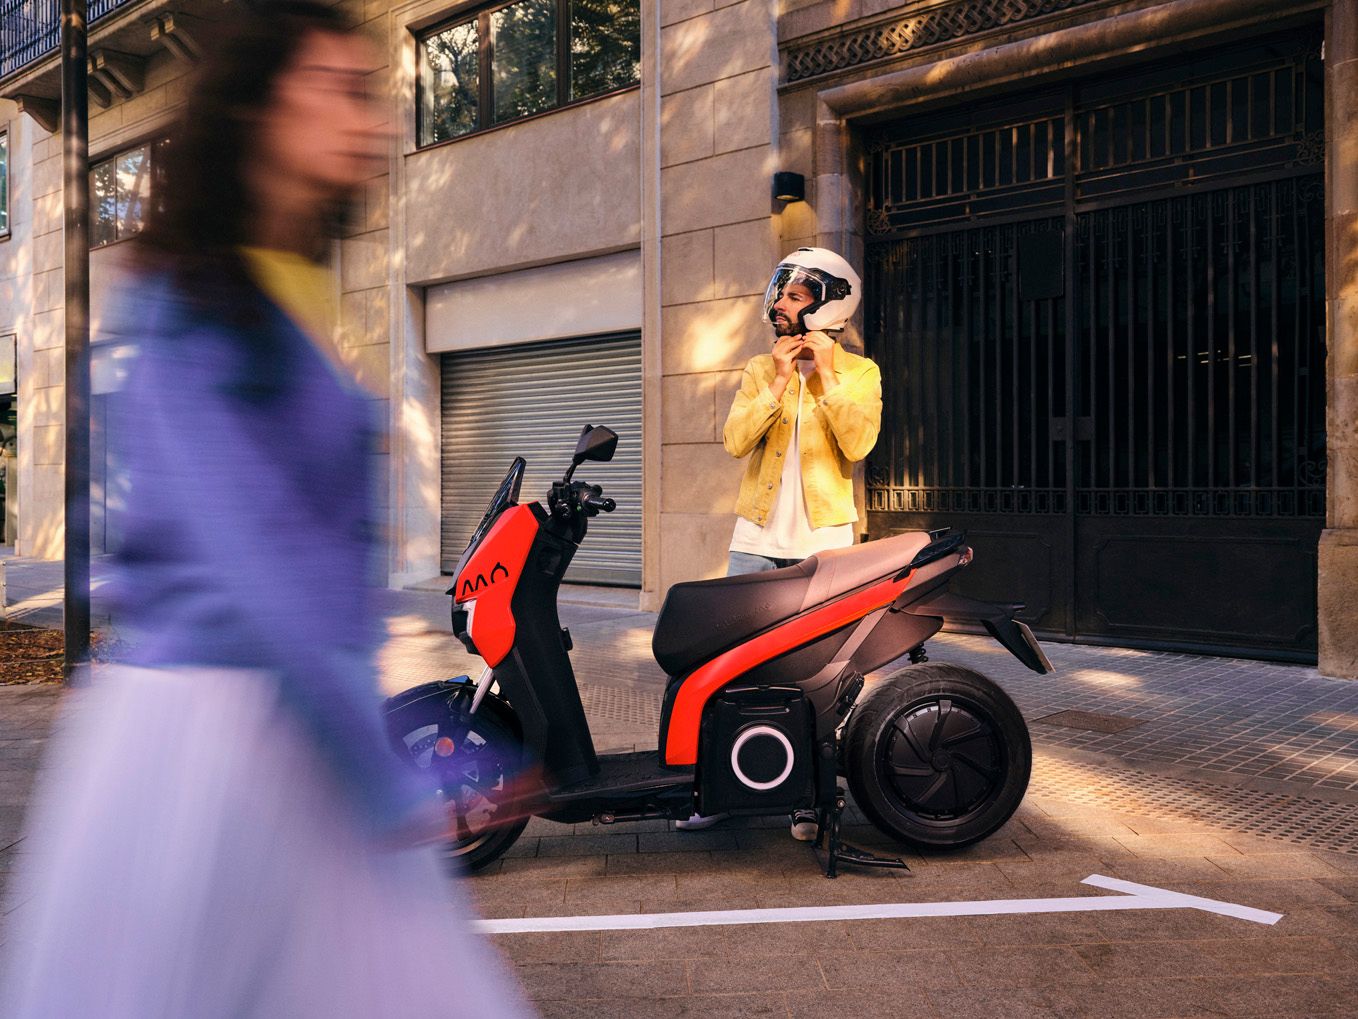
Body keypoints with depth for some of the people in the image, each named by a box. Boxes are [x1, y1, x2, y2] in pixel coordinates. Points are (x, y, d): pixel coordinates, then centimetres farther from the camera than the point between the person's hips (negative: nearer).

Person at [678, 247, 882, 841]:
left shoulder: (858, 372, 6)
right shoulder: (759, 370, 13)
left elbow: (858, 445, -11)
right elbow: (735, 441, -2)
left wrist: (827, 375, -11)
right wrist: (779, 383, -9)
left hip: (824, 541, -2)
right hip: (757, 539, 3)